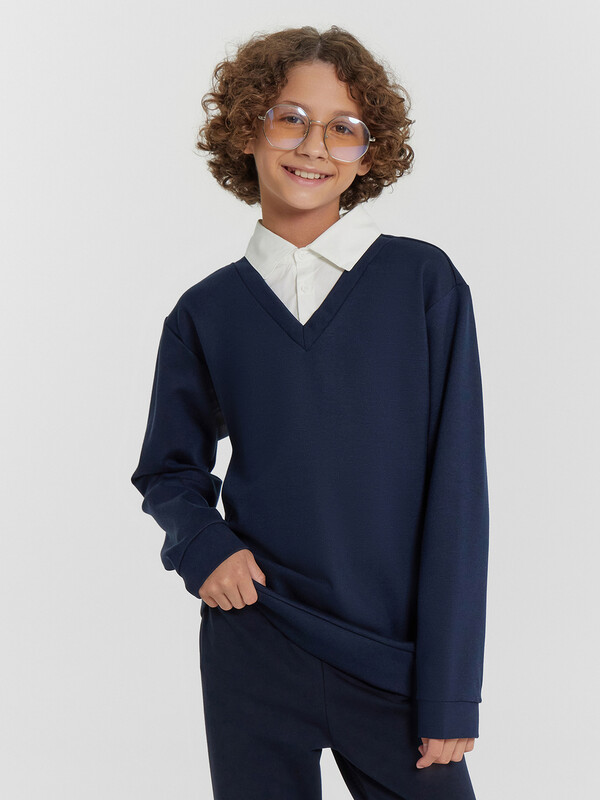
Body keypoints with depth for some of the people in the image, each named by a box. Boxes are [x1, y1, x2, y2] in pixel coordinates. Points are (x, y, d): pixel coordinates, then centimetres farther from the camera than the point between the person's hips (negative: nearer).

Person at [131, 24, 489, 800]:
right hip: (254, 652, 1)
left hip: (397, 659, -1)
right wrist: (201, 544, -8)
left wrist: (451, 692, -8)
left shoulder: (424, 282, -4)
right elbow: (169, 470, 14)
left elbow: (455, 486, -5)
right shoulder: (206, 313, 2)